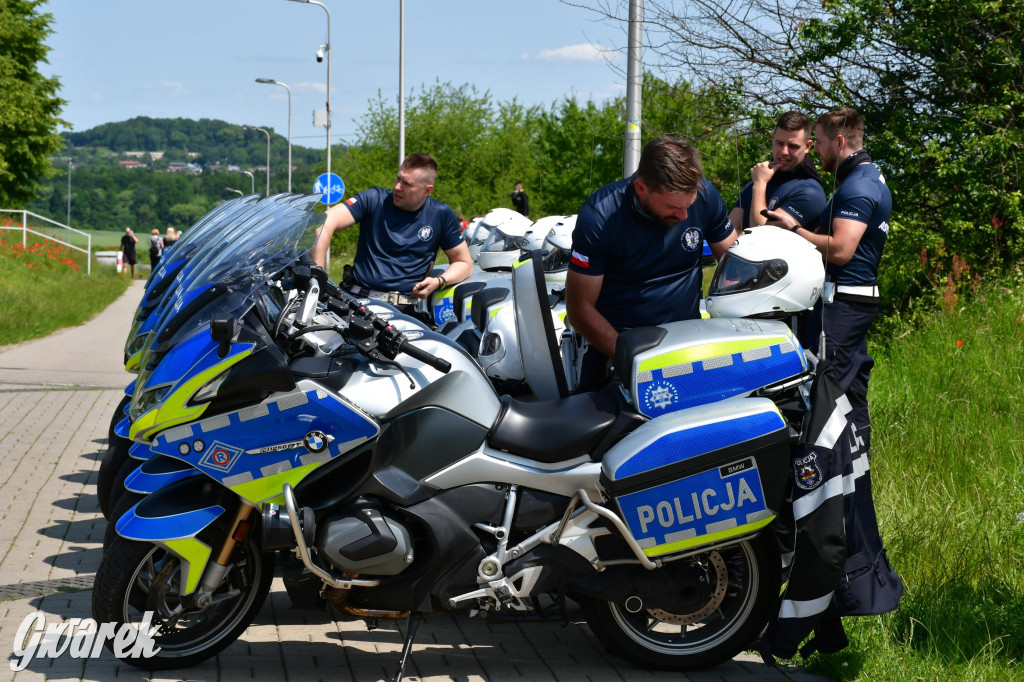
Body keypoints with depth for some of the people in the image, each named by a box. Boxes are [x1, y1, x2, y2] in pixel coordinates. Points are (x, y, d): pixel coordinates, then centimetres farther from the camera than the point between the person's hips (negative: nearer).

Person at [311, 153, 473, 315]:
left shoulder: (441, 215, 8)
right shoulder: (374, 199, 3)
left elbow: (464, 262, 16)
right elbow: (325, 224, -9)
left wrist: (439, 282, -5)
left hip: (405, 308, 1)